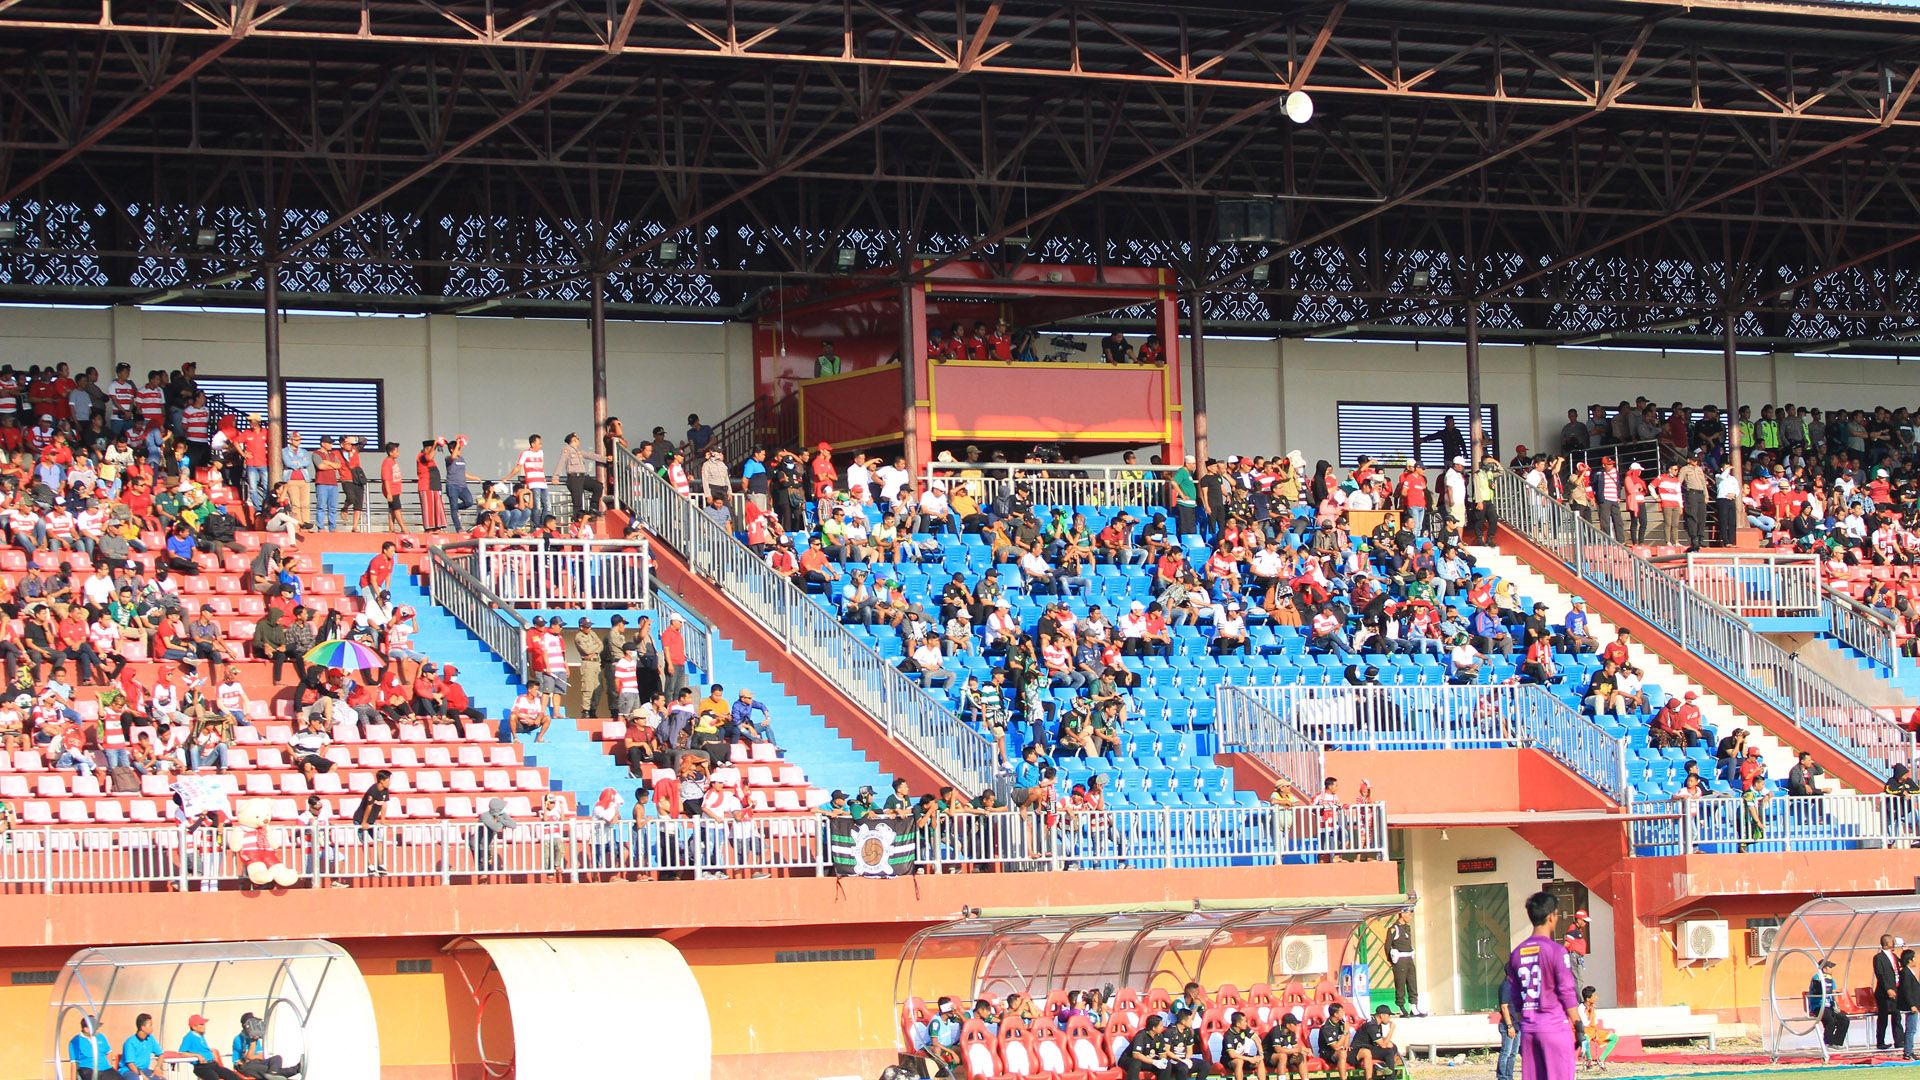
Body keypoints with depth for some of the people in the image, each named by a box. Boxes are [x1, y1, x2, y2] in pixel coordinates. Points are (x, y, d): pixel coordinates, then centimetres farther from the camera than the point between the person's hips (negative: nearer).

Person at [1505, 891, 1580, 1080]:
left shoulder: (1517, 953, 8)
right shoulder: (1556, 951, -9)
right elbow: (1567, 993, -10)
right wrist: (1578, 1025, -3)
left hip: (1528, 1028, 6)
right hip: (1555, 1026, -6)